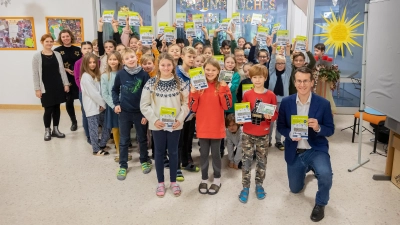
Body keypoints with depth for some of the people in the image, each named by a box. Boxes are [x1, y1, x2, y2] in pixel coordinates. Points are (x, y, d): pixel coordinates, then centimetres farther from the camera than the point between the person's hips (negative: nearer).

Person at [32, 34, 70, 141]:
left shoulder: (57, 55, 6)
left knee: (57, 108, 10)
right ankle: (47, 131, 18)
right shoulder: (37, 56, -4)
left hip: (58, 86, 3)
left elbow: (62, 70, 7)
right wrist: (37, 89, -8)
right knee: (48, 109, -1)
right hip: (46, 87, -3)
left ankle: (55, 129, 23)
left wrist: (66, 84, 2)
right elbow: (35, 74, -4)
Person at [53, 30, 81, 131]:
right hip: (66, 80, -1)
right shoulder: (57, 50, 2)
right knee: (68, 101, 3)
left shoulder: (77, 49, 8)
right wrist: (66, 70, -14)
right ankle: (74, 122, 22)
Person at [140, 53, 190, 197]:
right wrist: (154, 119, -12)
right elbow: (144, 105, -3)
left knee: (173, 152, 12)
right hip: (157, 125, 0)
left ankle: (173, 182, 28)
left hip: (175, 124, 1)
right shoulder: (151, 83, -5)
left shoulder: (180, 83, -2)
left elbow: (185, 103, 0)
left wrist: (180, 119, -12)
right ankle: (160, 183, 27)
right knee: (159, 153, 12)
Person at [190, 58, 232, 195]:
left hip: (217, 127, -1)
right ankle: (204, 180, 27)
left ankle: (217, 180, 26)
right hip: (202, 127, 1)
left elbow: (227, 106, -11)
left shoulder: (222, 86, -2)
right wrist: (193, 92, -16)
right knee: (204, 154, 11)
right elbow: (193, 108, -3)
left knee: (215, 153, 9)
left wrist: (223, 90, -18)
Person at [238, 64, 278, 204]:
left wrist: (270, 117, -20)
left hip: (263, 135, 0)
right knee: (246, 161, 4)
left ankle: (259, 185, 30)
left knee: (262, 161, 12)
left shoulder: (271, 95, -3)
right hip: (248, 134, 0)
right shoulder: (247, 94, -2)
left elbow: (276, 114, 1)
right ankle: (245, 187, 17)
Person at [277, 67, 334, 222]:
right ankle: (306, 169, 52)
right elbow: (280, 126, 1)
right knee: (295, 189, 17)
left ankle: (320, 203, 0)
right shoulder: (286, 102, -7)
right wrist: (290, 134, -20)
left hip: (316, 149, -2)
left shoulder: (323, 103, -11)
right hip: (294, 152, 3)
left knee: (325, 175, -33)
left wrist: (318, 128, -28)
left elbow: (330, 130, -5)